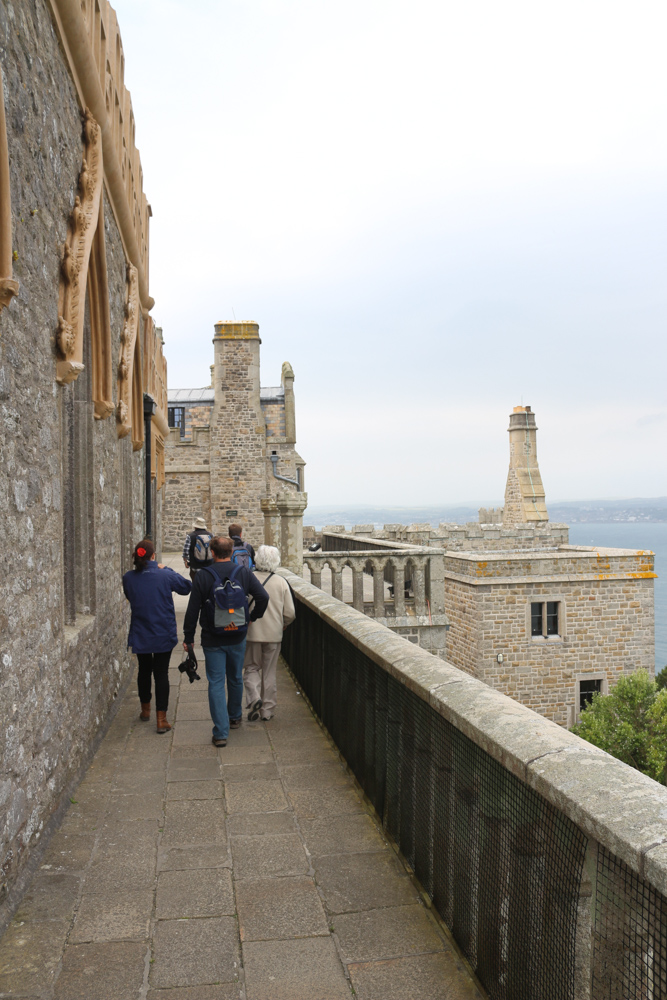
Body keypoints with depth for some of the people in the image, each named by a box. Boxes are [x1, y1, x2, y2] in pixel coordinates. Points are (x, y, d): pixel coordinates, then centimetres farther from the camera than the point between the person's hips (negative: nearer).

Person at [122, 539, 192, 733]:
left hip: (140, 635, 3)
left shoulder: (128, 578, -8)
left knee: (144, 670, 21)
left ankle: (145, 710, 36)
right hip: (163, 635, -2)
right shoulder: (165, 576, -15)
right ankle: (161, 719, 1)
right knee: (161, 673, 3)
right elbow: (187, 587, 2)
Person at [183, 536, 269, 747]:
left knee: (216, 683, 1)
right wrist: (253, 617, 7)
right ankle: (235, 718, 39)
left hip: (212, 640, -2)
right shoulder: (243, 573, -3)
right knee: (236, 679, 21)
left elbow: (193, 610, -6)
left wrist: (188, 637, 4)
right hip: (237, 639, 3)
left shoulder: (203, 577, -8)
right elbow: (263, 596, -9)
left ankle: (220, 733, -3)